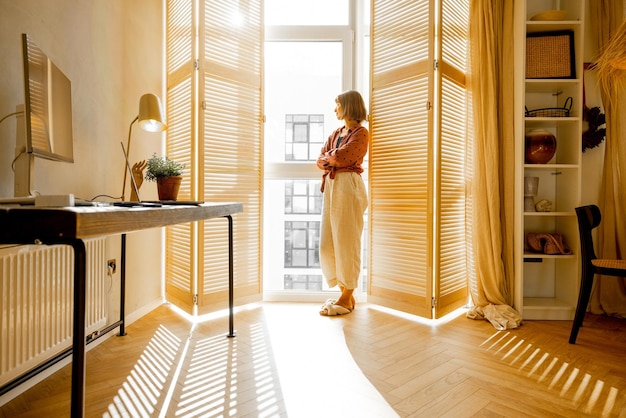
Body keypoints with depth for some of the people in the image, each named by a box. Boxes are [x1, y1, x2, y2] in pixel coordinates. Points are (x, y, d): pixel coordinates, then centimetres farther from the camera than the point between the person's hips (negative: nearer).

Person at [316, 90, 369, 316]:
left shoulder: (361, 132, -2)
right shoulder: (336, 133, 22)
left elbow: (340, 157, -13)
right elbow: (320, 160, 13)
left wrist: (329, 156, 6)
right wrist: (332, 159, -6)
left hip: (348, 186, -8)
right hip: (331, 186, 8)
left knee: (346, 243, -3)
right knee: (327, 244, 6)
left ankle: (347, 297, 10)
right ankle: (345, 292, 20)